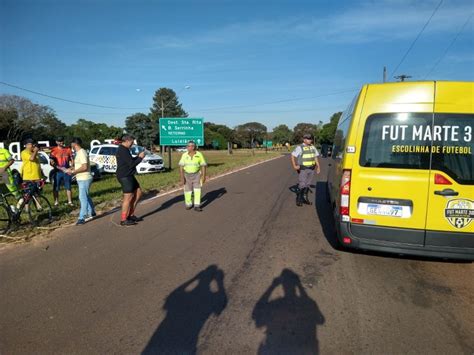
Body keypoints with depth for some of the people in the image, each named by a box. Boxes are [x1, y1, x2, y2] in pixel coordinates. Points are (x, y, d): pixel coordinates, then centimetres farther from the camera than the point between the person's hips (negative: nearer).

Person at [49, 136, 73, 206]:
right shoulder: (54, 150, -3)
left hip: (66, 171, 2)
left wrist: (71, 167, -7)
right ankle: (56, 202, 16)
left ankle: (70, 201, 13)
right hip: (57, 172, -2)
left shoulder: (68, 149, 6)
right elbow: (51, 162, -5)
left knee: (68, 187, 6)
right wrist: (60, 168, -16)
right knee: (56, 188, 4)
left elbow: (71, 159, 11)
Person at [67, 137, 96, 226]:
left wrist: (73, 171, -18)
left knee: (83, 198, -9)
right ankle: (91, 213, 34)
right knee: (86, 196, 20)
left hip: (84, 179, -11)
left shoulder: (82, 153, -18)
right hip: (81, 179, 11)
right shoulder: (79, 152, 14)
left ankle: (82, 217, -7)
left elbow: (84, 167, -25)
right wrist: (71, 168, 11)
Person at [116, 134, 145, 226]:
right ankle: (123, 220, 1)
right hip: (125, 176, -11)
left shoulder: (123, 149, 16)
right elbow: (131, 164, -20)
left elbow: (130, 161, 24)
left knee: (138, 193, 14)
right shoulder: (123, 151, -17)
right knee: (128, 197, -7)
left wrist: (138, 157, 10)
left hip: (128, 176, 11)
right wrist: (140, 157, -7)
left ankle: (131, 215, 20)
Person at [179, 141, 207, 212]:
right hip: (187, 175, 1)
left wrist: (204, 176, -9)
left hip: (196, 174, -1)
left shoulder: (199, 154, -11)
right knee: (188, 190, 9)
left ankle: (197, 206, -8)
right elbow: (181, 167, -10)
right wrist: (182, 177, -17)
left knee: (197, 190, -11)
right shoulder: (184, 155, -9)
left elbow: (203, 166, -6)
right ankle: (188, 204, 28)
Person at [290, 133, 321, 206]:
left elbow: (316, 157, 17)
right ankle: (298, 200, 5)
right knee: (301, 185, -6)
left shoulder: (313, 147, 11)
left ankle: (305, 198, 23)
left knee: (308, 184, 11)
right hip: (303, 169, -6)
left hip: (311, 169, 6)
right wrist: (294, 166, -19)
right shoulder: (300, 147, -8)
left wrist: (318, 166, 11)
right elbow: (292, 156, -11)